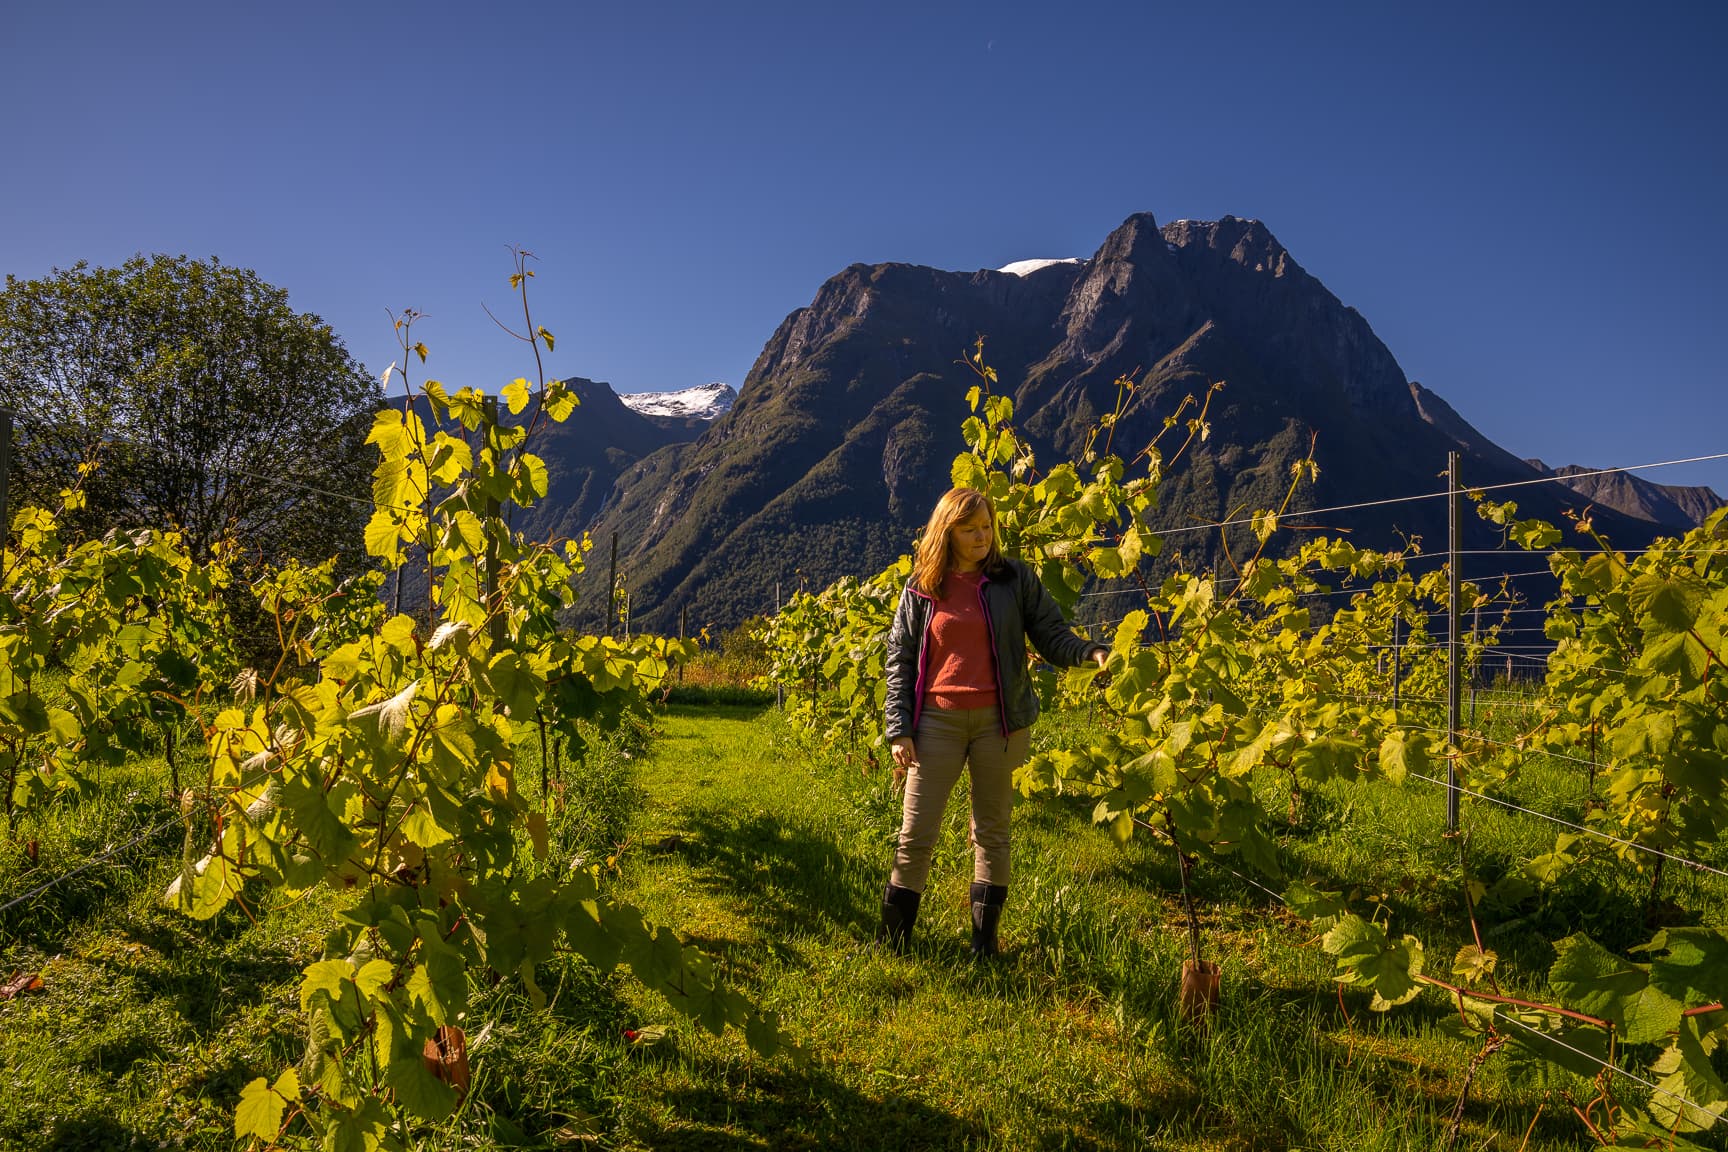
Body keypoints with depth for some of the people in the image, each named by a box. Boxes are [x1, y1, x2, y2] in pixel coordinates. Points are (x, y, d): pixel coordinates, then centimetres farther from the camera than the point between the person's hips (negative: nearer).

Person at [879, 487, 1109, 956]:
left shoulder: (1016, 578, 2)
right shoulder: (922, 589, 4)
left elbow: (1053, 636, 3)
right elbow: (899, 660, 6)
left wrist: (1091, 652, -19)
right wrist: (899, 730, -2)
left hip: (999, 720, 0)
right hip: (938, 719, 0)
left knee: (992, 830, 10)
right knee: (915, 834, 2)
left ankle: (985, 940, 23)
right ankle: (891, 939, 18)